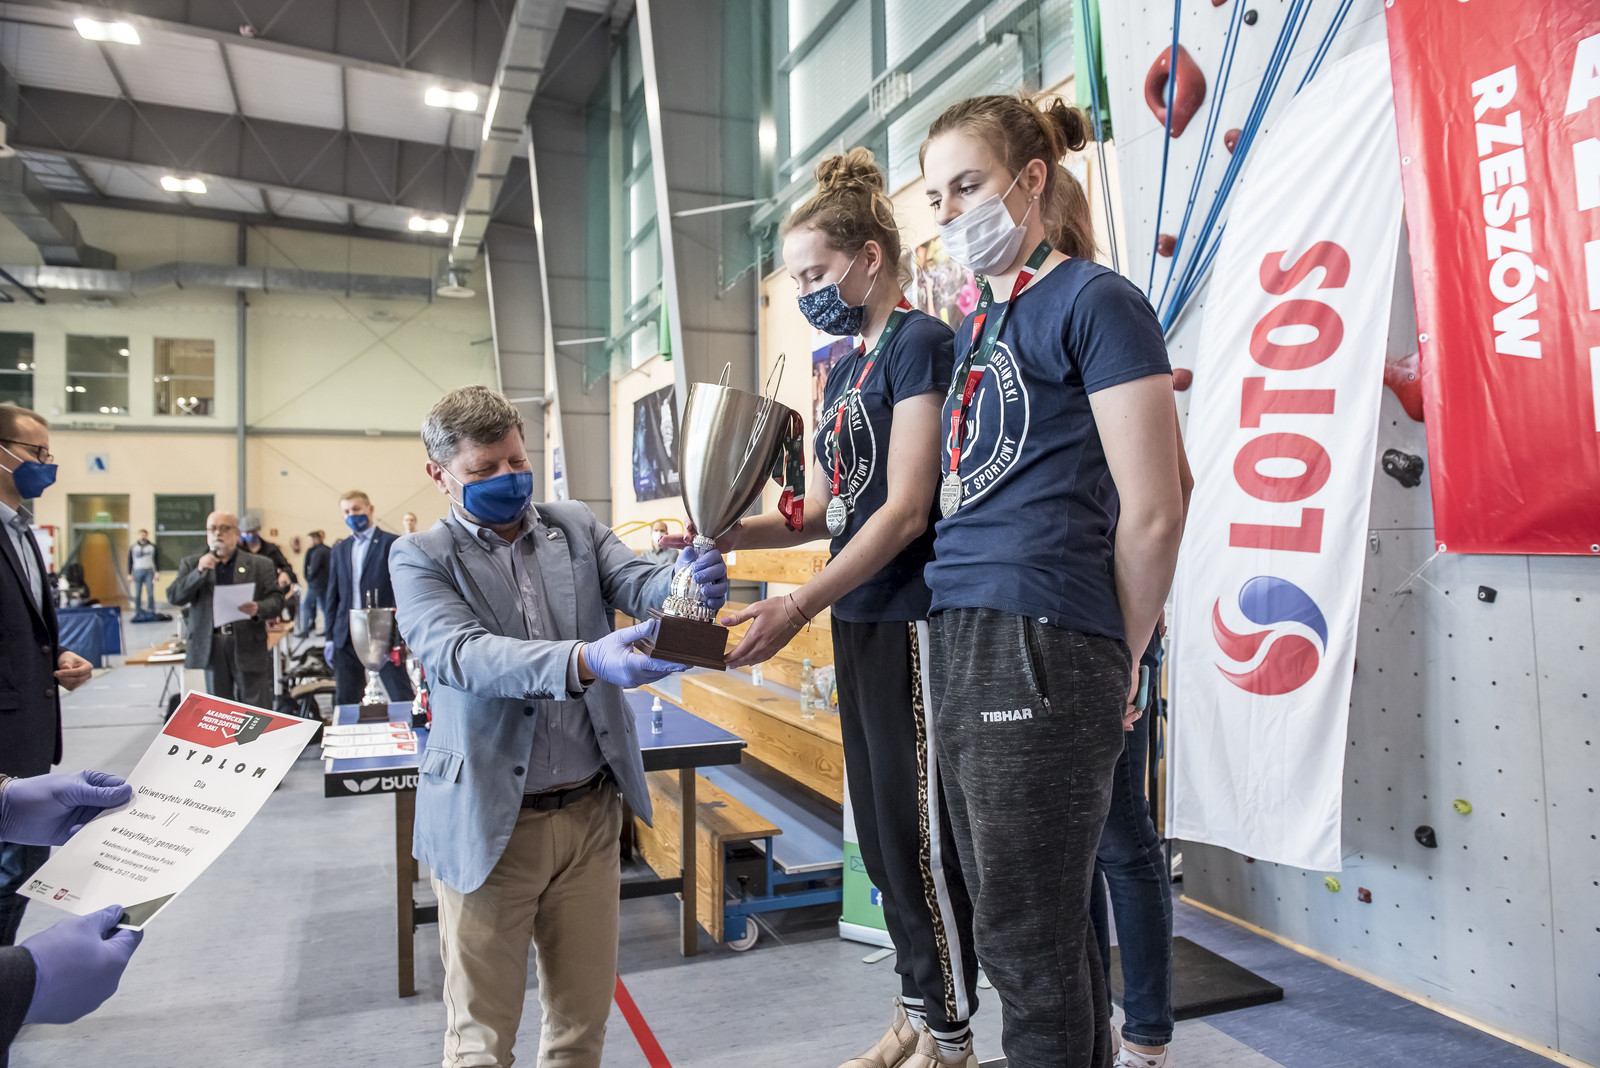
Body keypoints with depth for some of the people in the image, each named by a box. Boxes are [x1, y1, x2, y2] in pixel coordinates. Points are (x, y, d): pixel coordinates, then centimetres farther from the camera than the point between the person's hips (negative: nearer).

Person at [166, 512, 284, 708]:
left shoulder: (260, 565, 7)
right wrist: (199, 572, -13)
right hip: (211, 646, 2)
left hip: (248, 646, -2)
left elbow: (276, 599, 2)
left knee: (258, 714, -3)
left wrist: (258, 609, -20)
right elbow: (174, 597, 2)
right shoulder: (191, 564, 12)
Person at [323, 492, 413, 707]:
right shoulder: (340, 550, 16)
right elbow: (333, 595, 18)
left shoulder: (392, 543, 0)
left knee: (402, 697, -4)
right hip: (347, 637, 5)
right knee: (345, 703, 9)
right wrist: (330, 637, 13)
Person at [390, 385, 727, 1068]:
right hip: (490, 823, -3)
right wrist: (584, 661, -37)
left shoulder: (575, 526, 6)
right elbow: (460, 653, -20)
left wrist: (685, 585, -32)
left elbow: (637, 583, -6)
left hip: (590, 811, 3)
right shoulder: (421, 558, -4)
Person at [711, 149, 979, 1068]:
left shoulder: (920, 342, -10)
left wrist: (797, 607, -23)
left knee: (920, 834, 2)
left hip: (911, 621, -9)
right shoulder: (843, 368, 16)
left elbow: (905, 510, -18)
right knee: (881, 827, 16)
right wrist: (724, 534, 4)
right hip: (859, 620, 9)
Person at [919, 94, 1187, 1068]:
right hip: (961, 640, 8)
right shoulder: (978, 324, 19)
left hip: (1040, 647, -8)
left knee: (1026, 944, 3)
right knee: (1035, 927, 17)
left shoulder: (1095, 301, -4)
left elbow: (1150, 513, -8)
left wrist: (1115, 664, -1)